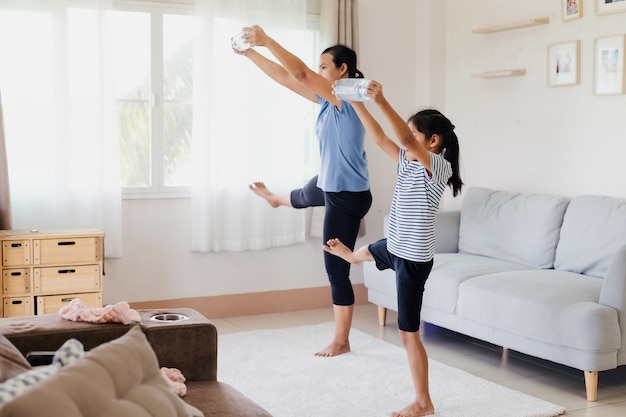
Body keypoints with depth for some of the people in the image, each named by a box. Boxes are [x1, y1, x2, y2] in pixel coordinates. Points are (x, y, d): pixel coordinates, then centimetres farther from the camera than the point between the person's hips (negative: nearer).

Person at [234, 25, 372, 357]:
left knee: (336, 269, -3)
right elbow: (284, 77, 5)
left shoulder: (348, 98, -23)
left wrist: (266, 41, -32)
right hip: (328, 185, 10)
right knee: (305, 196, 44)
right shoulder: (328, 100, 3)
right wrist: (250, 54, 1)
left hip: (347, 196, -10)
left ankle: (341, 341, 10)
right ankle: (276, 199, 83)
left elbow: (300, 73, -33)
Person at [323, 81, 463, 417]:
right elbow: (379, 137, 4)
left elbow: (406, 139, -37)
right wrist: (355, 101, -3)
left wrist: (381, 101, -45)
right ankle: (348, 254, 83)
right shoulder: (409, 161, 3)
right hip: (395, 247, 9)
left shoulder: (439, 166, -21)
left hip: (414, 258, -9)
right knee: (368, 251, 44)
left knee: (408, 332, -3)